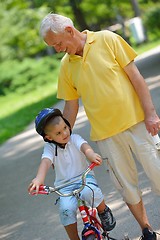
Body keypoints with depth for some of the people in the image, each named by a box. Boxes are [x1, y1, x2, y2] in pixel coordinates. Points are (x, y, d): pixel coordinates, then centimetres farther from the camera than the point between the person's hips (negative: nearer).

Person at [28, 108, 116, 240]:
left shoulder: (74, 139, -4)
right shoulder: (50, 147, -3)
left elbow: (84, 146, -26)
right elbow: (46, 161, -22)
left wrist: (90, 154, -53)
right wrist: (39, 178, -44)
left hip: (84, 177, -1)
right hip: (65, 186, 1)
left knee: (89, 191, -35)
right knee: (66, 209, -27)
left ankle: (104, 212, -3)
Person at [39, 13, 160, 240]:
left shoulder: (107, 40, -6)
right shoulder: (66, 65, 3)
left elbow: (135, 75, -7)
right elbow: (71, 106, 11)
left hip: (135, 121, -3)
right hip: (105, 133, 3)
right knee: (126, 184, 8)